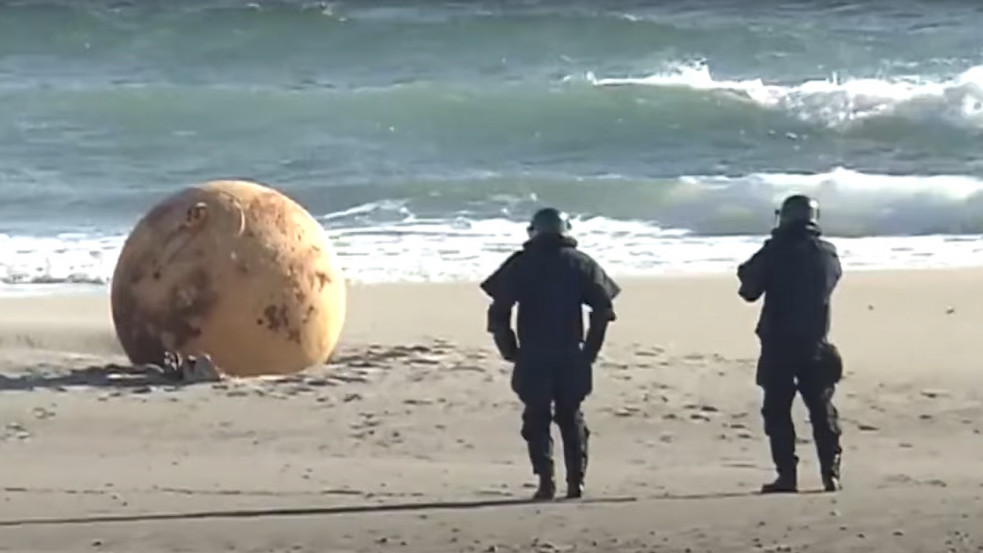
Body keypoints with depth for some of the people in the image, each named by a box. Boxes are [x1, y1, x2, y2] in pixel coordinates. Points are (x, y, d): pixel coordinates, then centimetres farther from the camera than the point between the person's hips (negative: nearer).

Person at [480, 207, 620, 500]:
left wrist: (509, 351, 5)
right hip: (571, 356, 1)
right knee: (571, 419, 12)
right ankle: (575, 482, 7)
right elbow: (603, 308, -3)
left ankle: (546, 481, -7)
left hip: (532, 358, -1)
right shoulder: (581, 263, 6)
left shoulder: (520, 264, 3)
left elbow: (498, 311, -3)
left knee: (537, 420, 5)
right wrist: (590, 349, 4)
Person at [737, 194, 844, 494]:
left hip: (778, 345, -3)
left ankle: (787, 476, -3)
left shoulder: (775, 251, -9)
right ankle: (831, 474, 5)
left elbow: (750, 289, -4)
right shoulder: (827, 253, 2)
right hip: (815, 344, 3)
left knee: (777, 411, 3)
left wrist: (748, 270, 15)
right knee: (822, 410, 10)